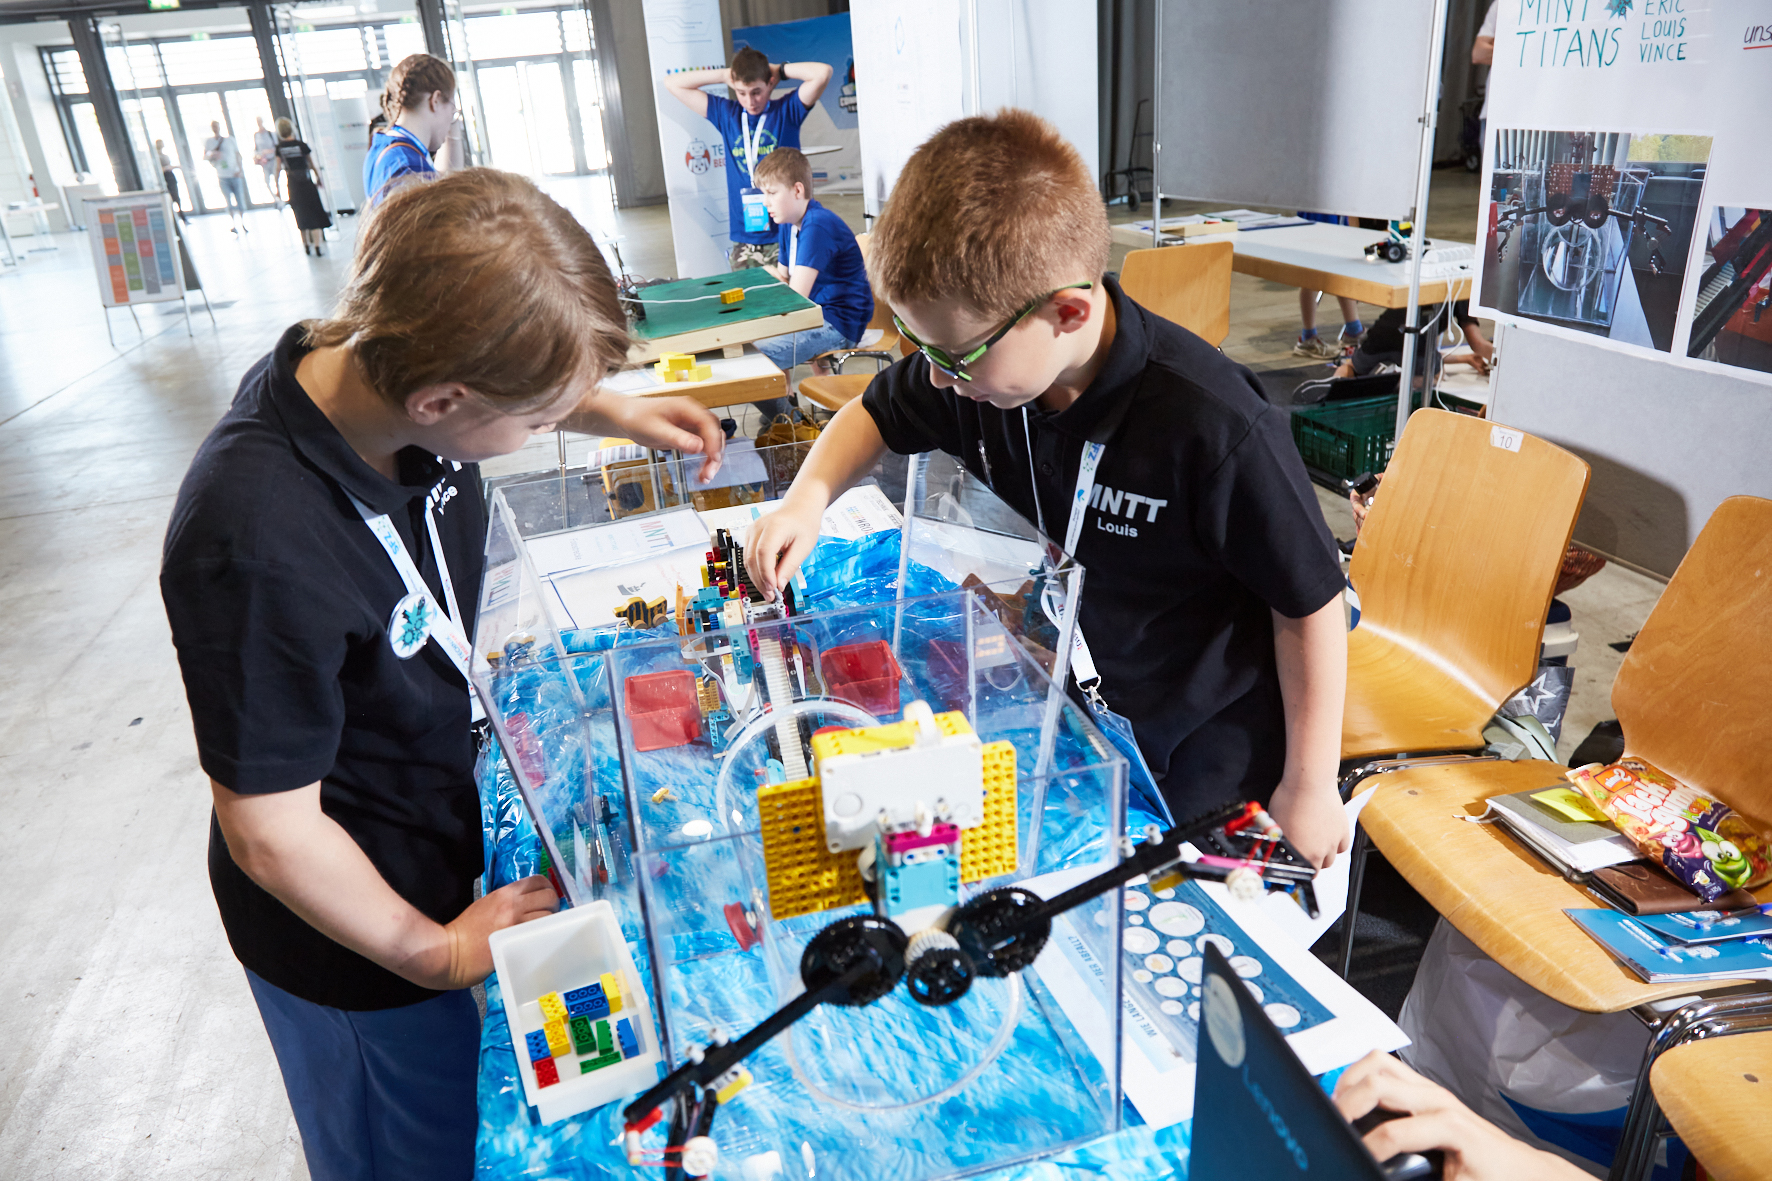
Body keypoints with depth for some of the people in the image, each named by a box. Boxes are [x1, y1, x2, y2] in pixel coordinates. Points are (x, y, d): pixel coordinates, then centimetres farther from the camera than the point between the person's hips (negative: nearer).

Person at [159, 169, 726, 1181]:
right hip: (349, 943, -7)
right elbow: (271, 835, -27)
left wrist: (615, 411, -4)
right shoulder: (259, 547, -39)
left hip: (440, 815, 7)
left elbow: (521, 380, 10)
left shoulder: (386, 373, -17)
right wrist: (436, 953, -15)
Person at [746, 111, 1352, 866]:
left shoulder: (1213, 428, -33)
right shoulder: (982, 364, -15)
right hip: (1055, 720, 6)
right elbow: (876, 413, 7)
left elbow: (1310, 605, -20)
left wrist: (1309, 789, -10)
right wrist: (810, 493, -13)